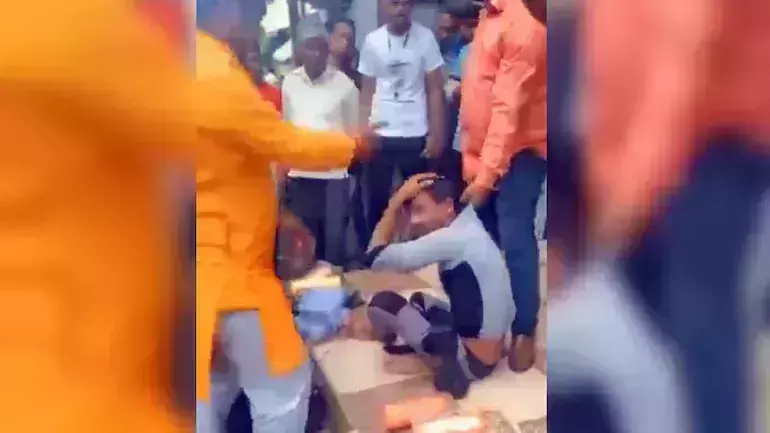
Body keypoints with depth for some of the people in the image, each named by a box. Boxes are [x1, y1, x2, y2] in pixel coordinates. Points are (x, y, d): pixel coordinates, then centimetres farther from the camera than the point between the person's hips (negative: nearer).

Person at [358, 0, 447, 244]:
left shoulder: (425, 38, -1)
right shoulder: (372, 41, 3)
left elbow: (435, 90, 0)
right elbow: (366, 92, 8)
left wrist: (436, 134, -7)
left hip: (416, 135, -1)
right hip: (380, 134, 1)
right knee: (377, 199, 6)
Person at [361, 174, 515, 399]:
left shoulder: (452, 238, -20)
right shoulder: (468, 228, 7)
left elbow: (375, 257, -19)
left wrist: (398, 198, -12)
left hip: (471, 360, -10)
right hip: (489, 354, 10)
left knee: (382, 302, -8)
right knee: (419, 300, 29)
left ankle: (450, 361, -7)